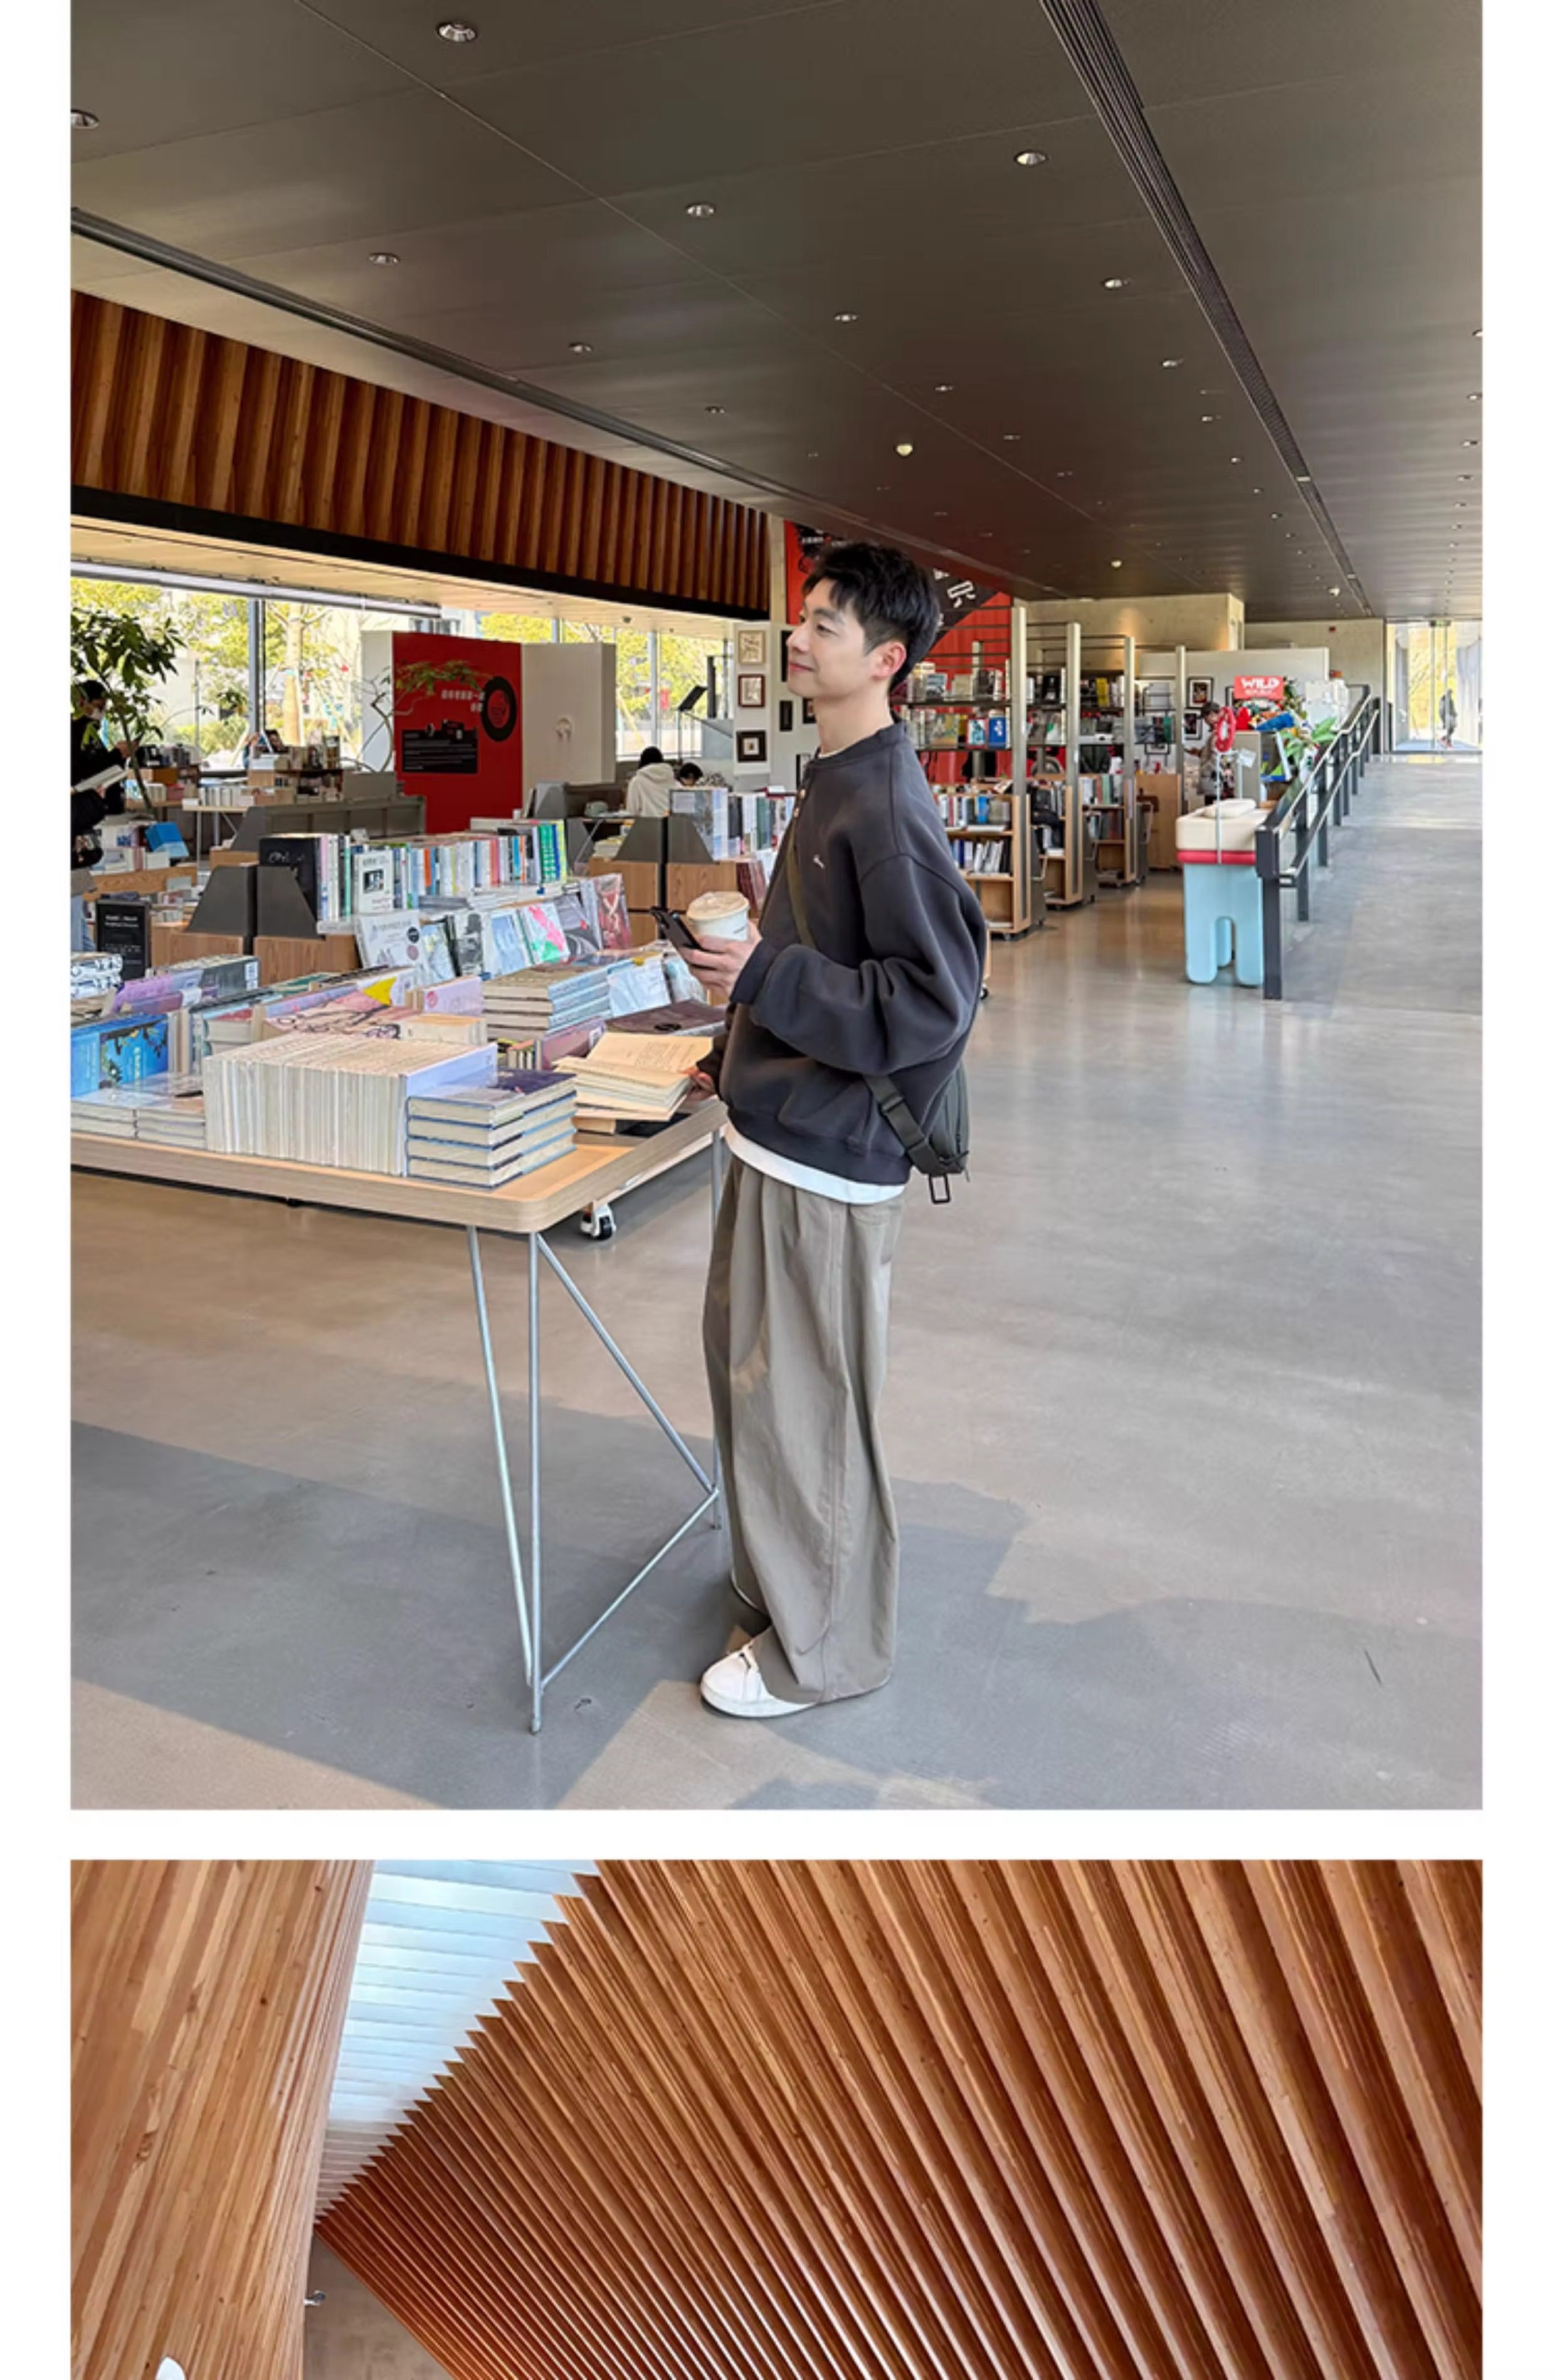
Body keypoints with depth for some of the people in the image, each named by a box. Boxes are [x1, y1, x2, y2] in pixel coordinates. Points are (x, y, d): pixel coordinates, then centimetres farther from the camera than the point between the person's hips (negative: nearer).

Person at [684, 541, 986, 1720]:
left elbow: (935, 1000, -23)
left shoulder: (887, 805, -19)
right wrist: (743, 1048, 22)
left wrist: (765, 977, -23)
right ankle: (782, 1576, 40)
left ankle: (825, 1646, 20)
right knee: (744, 1354, 21)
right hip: (780, 1131, 10)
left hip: (830, 1152, -10)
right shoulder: (834, 783, 12)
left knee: (801, 1398, 1)